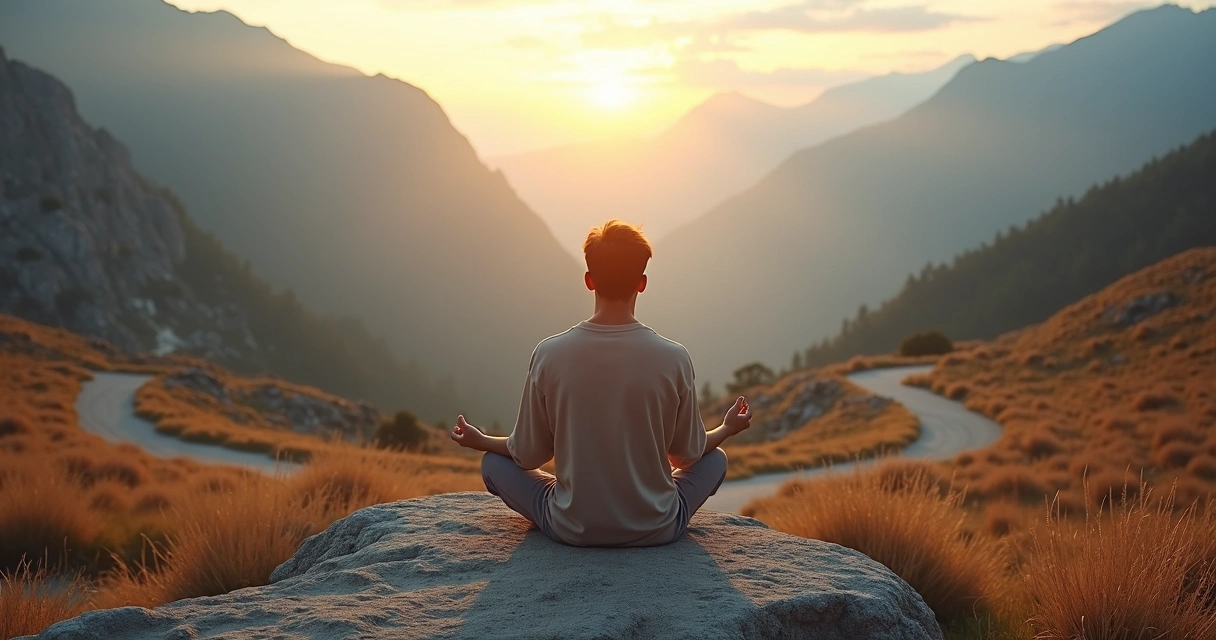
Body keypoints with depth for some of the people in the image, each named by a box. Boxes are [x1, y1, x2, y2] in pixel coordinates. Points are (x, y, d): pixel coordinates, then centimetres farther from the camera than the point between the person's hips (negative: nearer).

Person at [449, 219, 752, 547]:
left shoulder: (550, 354, -12)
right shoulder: (674, 358, -13)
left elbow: (529, 456, -2)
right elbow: (687, 455, 1)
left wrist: (481, 442, 19)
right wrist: (728, 429, 23)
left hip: (572, 530, 0)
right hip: (656, 530, 1)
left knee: (493, 463, 23)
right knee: (715, 459, 27)